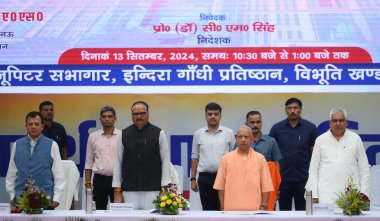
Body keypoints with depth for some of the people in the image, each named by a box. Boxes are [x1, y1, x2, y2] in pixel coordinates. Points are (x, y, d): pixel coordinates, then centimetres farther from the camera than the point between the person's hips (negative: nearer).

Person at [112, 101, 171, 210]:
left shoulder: (159, 133, 3)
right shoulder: (124, 135, 8)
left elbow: (165, 161, 2)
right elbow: (118, 162, 8)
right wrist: (117, 192, 3)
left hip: (153, 190, -1)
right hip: (129, 191, 1)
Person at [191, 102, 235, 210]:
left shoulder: (229, 133, 2)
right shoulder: (198, 134, 6)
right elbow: (195, 157, 9)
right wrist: (193, 179, 5)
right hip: (205, 178, 1)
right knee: (207, 209, 6)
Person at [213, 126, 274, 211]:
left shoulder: (260, 158, 4)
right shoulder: (226, 158, 6)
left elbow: (265, 186, 4)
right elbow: (221, 186, 7)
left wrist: (264, 206, -2)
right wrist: (222, 207, 2)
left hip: (253, 210, -1)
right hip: (231, 209, 1)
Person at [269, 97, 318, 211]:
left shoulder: (310, 128, 0)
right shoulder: (276, 128, 2)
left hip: (303, 177, -1)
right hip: (282, 177, 1)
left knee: (302, 210, 5)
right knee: (284, 210, 9)